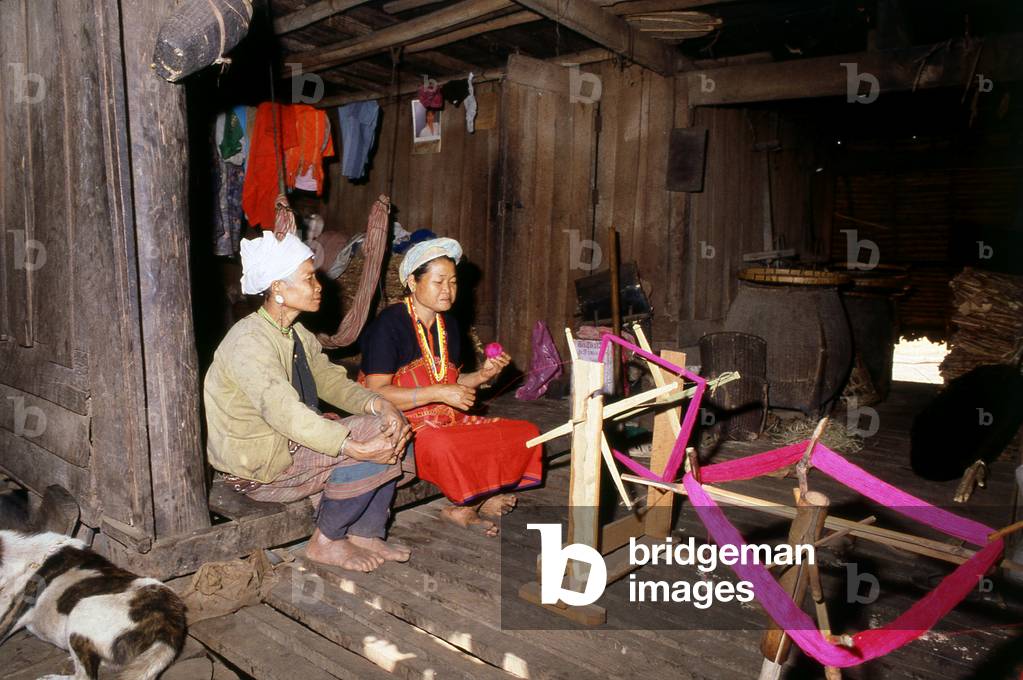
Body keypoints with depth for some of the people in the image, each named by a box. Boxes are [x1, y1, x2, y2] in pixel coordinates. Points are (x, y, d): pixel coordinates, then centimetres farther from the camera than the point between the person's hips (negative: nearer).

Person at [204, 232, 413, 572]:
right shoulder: (249, 341, -24)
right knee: (372, 434, -22)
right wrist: (359, 448, -39)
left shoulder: (297, 333, 7)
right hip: (257, 466, -9)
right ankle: (326, 542, -5)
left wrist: (380, 405, -16)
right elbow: (285, 413, -35)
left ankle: (366, 534, 3)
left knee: (390, 429, -3)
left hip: (291, 439, 9)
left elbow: (330, 380, 4)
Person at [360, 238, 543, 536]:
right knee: (441, 445, -39)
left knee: (526, 433, -5)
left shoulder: (447, 323, 11)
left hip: (446, 421, 8)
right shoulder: (389, 324, -13)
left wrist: (481, 375, -1)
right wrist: (438, 393, -25)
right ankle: (479, 499, -7)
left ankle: (464, 507, -5)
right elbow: (375, 394, -21)